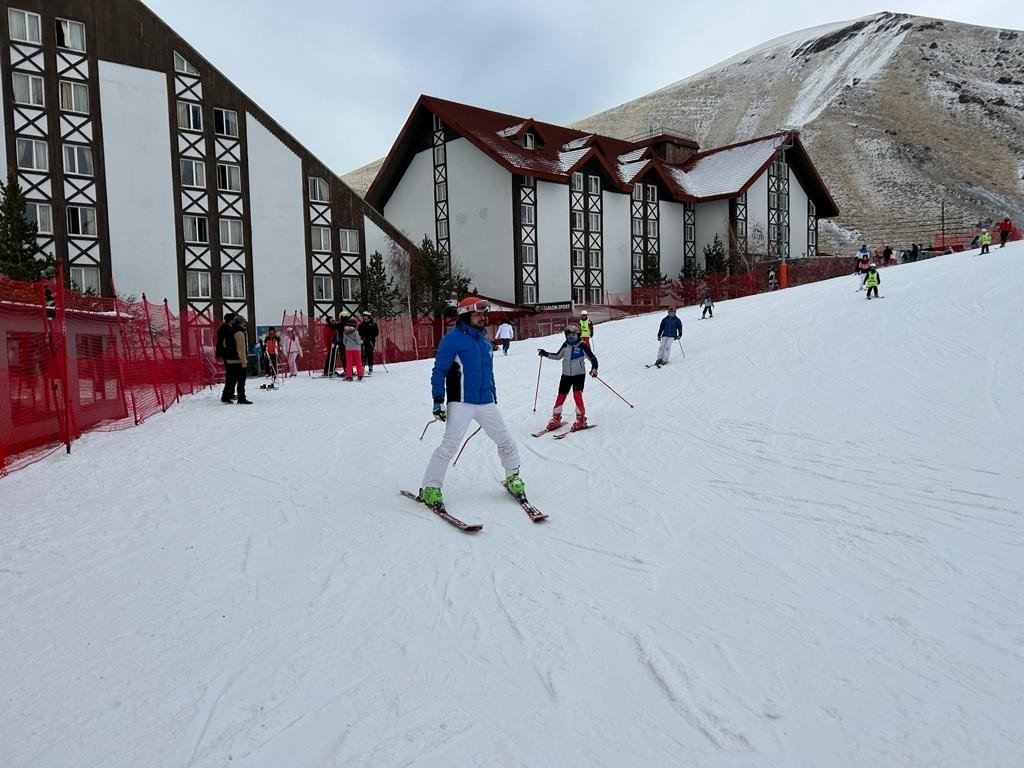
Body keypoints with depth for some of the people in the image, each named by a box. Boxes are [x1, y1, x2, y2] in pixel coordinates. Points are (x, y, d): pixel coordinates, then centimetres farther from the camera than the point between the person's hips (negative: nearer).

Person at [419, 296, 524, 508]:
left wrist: (494, 399, 24)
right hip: (461, 403, -6)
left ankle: (513, 478, 28)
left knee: (506, 441, 9)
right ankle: (430, 487, 1)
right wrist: (438, 399, -15)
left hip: (486, 403, 7)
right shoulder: (453, 338, -6)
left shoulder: (485, 340, 15)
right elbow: (439, 370, -8)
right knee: (449, 446, -11)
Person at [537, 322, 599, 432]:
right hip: (566, 374, 5)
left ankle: (581, 420, -5)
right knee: (561, 396, 3)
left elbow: (592, 358, -12)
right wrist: (545, 354, 13)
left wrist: (594, 369, -29)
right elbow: (558, 356, 20)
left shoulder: (582, 346, -10)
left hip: (579, 374, -5)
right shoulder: (565, 345, 5)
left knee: (577, 395, -17)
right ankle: (556, 419, 16)